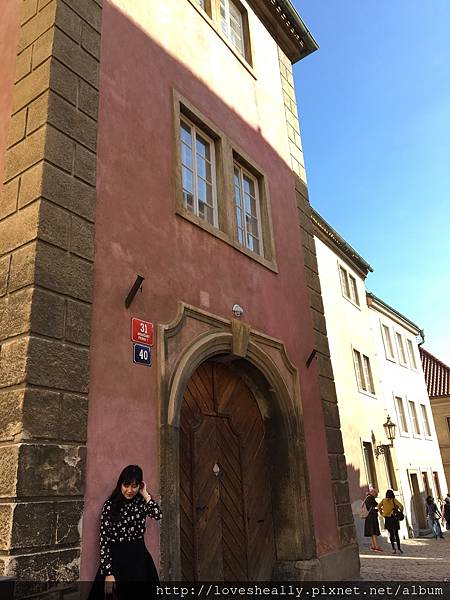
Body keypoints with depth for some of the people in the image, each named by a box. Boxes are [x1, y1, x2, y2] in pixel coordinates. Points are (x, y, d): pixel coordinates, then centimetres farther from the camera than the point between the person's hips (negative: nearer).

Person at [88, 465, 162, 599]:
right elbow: (104, 539, -9)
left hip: (139, 558, 3)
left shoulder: (141, 502, 1)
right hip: (116, 559, -3)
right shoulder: (110, 505, -8)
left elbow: (157, 515, -18)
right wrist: (108, 572, -14)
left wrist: (145, 494, -10)